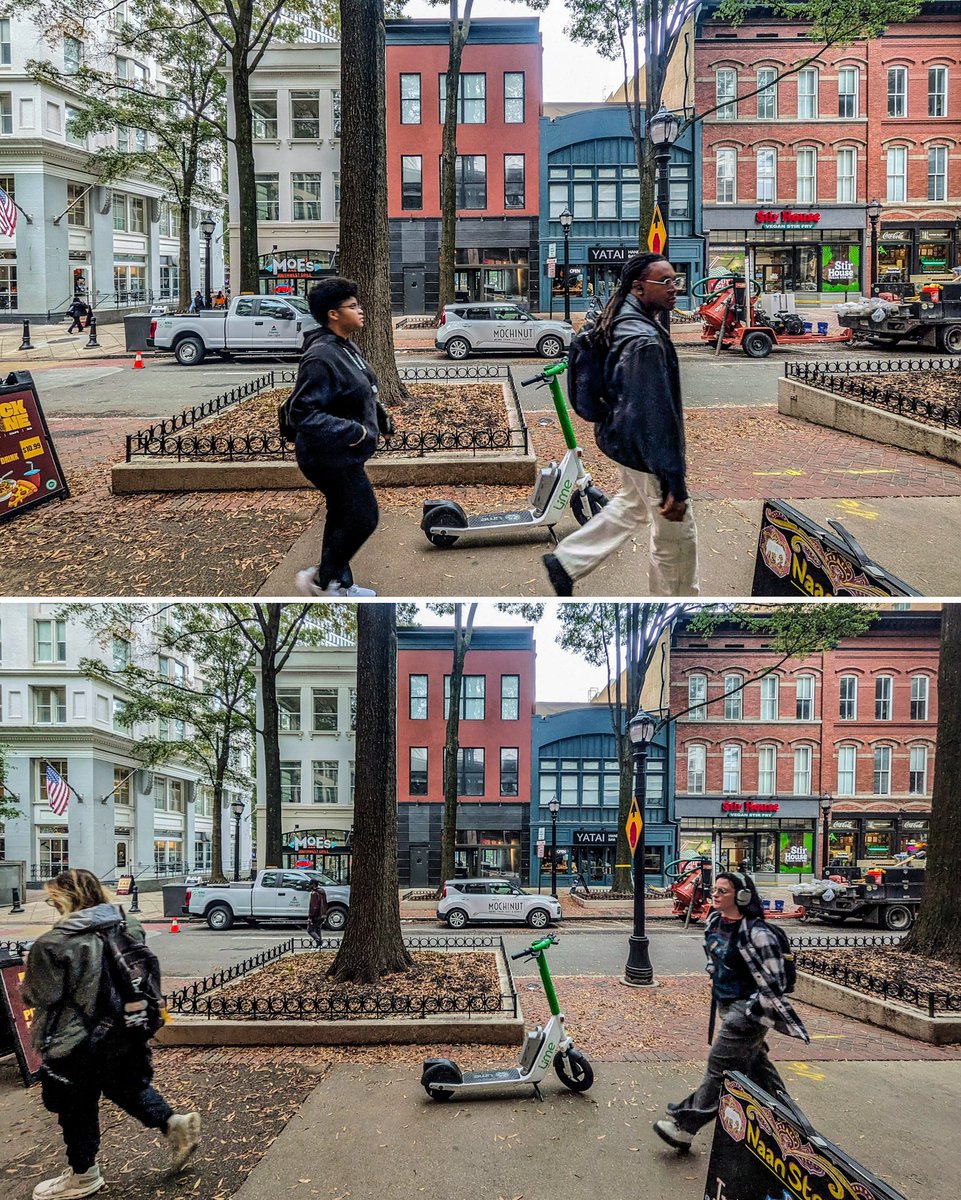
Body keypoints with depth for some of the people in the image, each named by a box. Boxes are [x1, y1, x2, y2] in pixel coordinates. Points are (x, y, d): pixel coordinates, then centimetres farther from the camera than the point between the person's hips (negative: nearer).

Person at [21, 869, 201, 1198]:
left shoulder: (53, 944, -21)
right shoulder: (130, 927, -1)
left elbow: (38, 997, -14)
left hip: (78, 1041, -7)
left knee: (77, 1107, 11)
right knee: (127, 1085, 26)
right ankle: (174, 1122, 14)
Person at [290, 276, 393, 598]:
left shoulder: (345, 347, 5)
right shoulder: (321, 357, -26)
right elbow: (301, 412, -28)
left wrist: (380, 414, 12)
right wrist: (353, 432, -29)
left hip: (343, 454, 10)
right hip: (331, 457, -10)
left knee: (341, 517, 19)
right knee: (364, 518, -4)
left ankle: (339, 584, 33)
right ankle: (320, 578, 11)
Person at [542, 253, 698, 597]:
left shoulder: (619, 323, 2)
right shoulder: (646, 342, -29)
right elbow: (659, 415, -30)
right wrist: (675, 484, -28)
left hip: (621, 436, 10)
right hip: (645, 449, -10)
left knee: (632, 504, 32)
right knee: (676, 538, 6)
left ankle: (566, 561, 36)